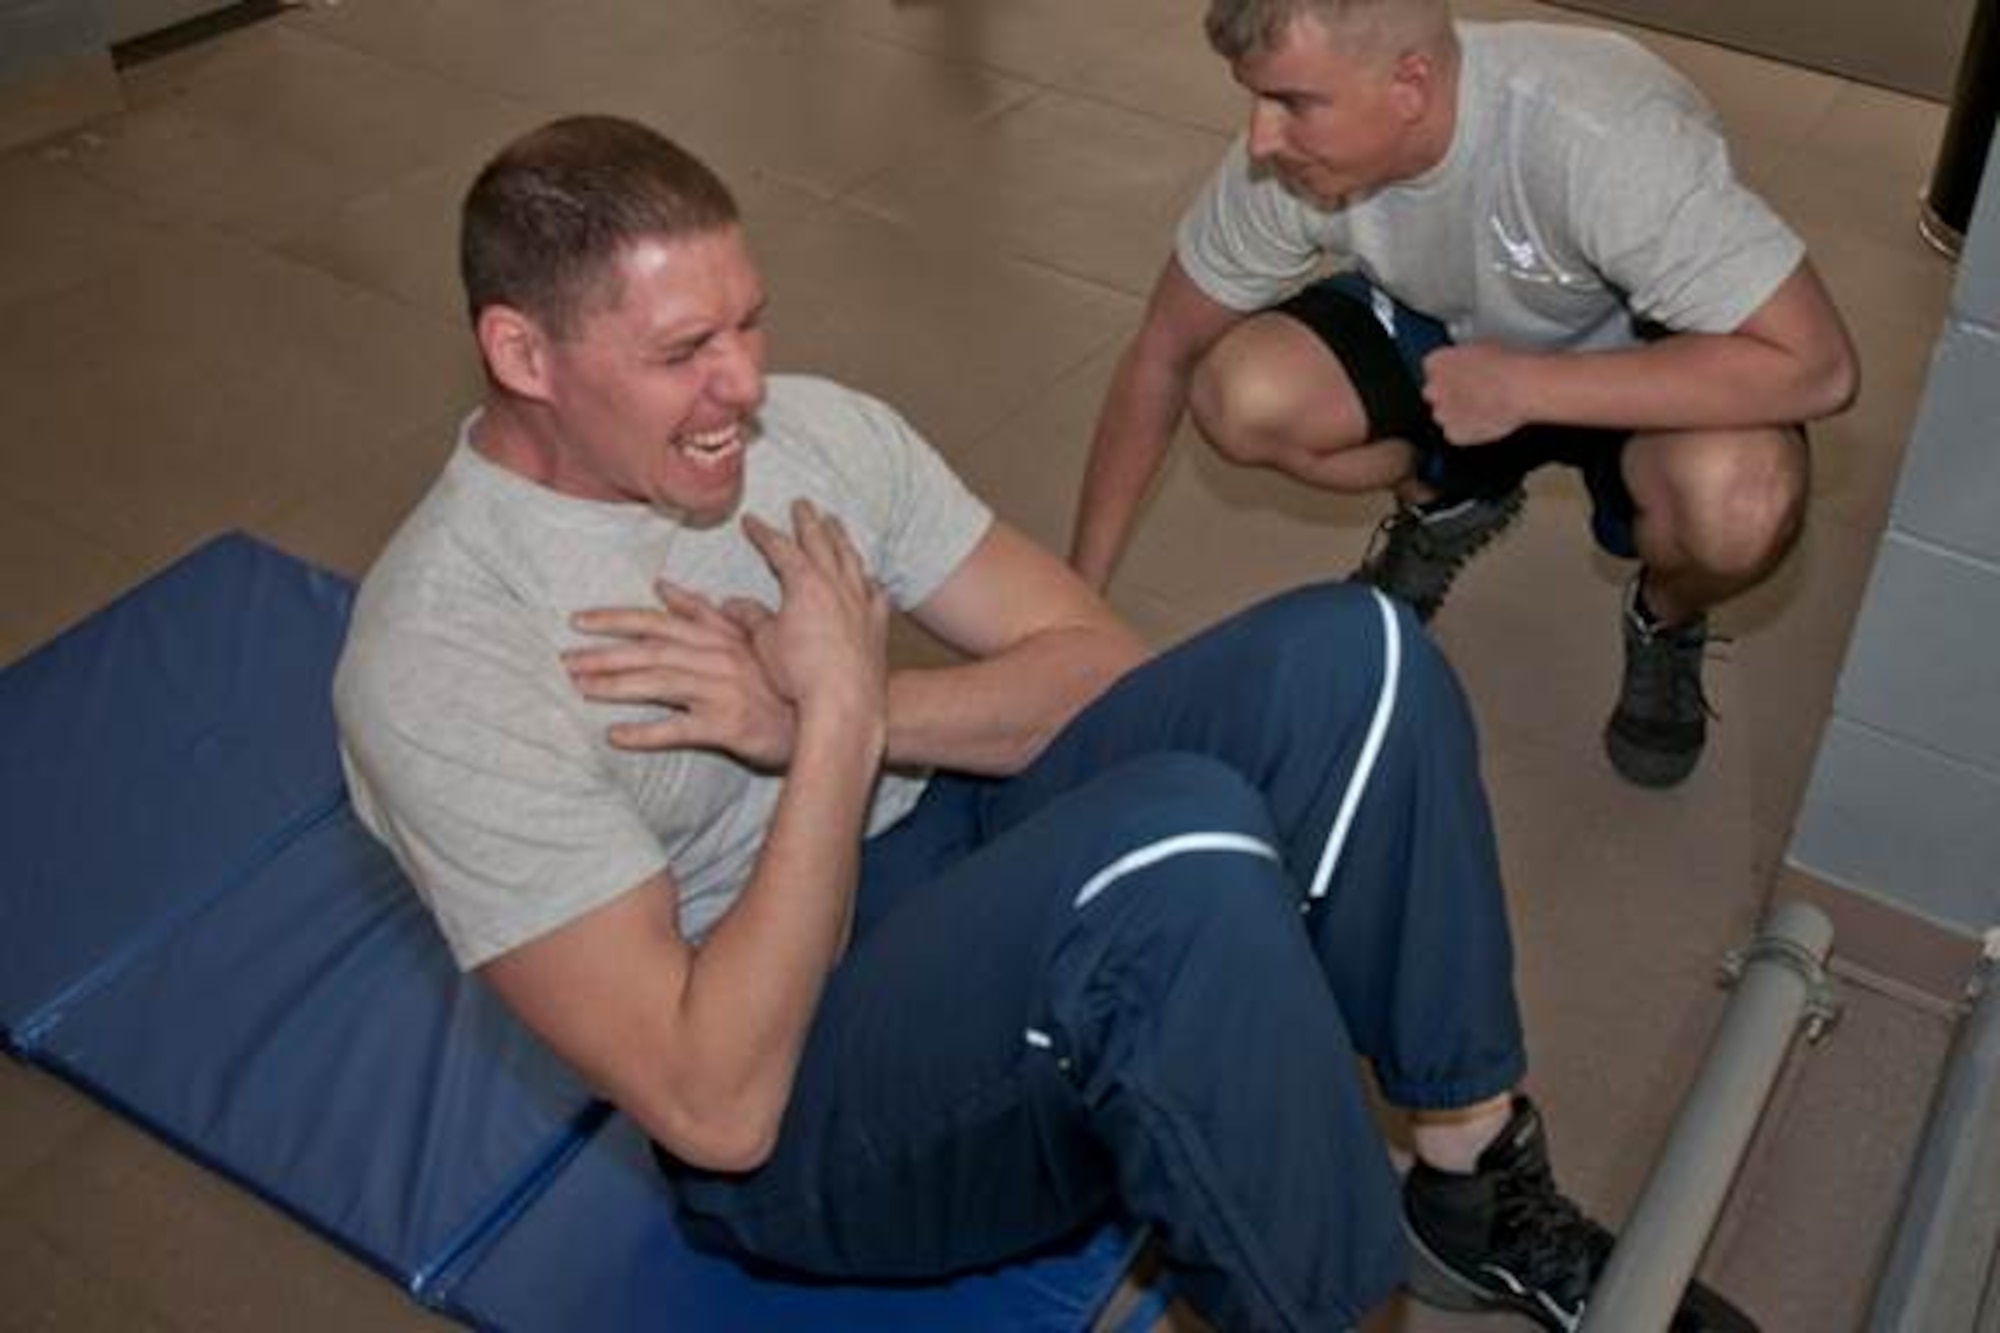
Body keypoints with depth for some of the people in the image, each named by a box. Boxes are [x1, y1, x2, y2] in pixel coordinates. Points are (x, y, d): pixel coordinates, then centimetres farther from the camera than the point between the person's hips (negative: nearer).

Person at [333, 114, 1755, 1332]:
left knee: (1350, 654, -16)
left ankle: (1481, 1186, -2)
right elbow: (715, 1104, -24)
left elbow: (1098, 661, -2)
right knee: (1180, 840, -36)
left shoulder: (807, 426, -4)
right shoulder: (437, 667, -22)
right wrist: (838, 723, -25)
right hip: (794, 1116, -6)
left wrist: (822, 719, -18)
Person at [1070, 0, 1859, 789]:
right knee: (1238, 395, -23)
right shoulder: (1288, 153, -24)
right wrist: (1080, 590, -14)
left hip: (1645, 362, -3)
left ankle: (1666, 624, 2)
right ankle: (1445, 507, 9)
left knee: (1740, 502, -36)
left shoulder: (1601, 138, -38)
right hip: (1449, 332, 4)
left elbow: (1816, 367, -38)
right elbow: (1164, 355, -12)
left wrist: (1526, 386, -39)